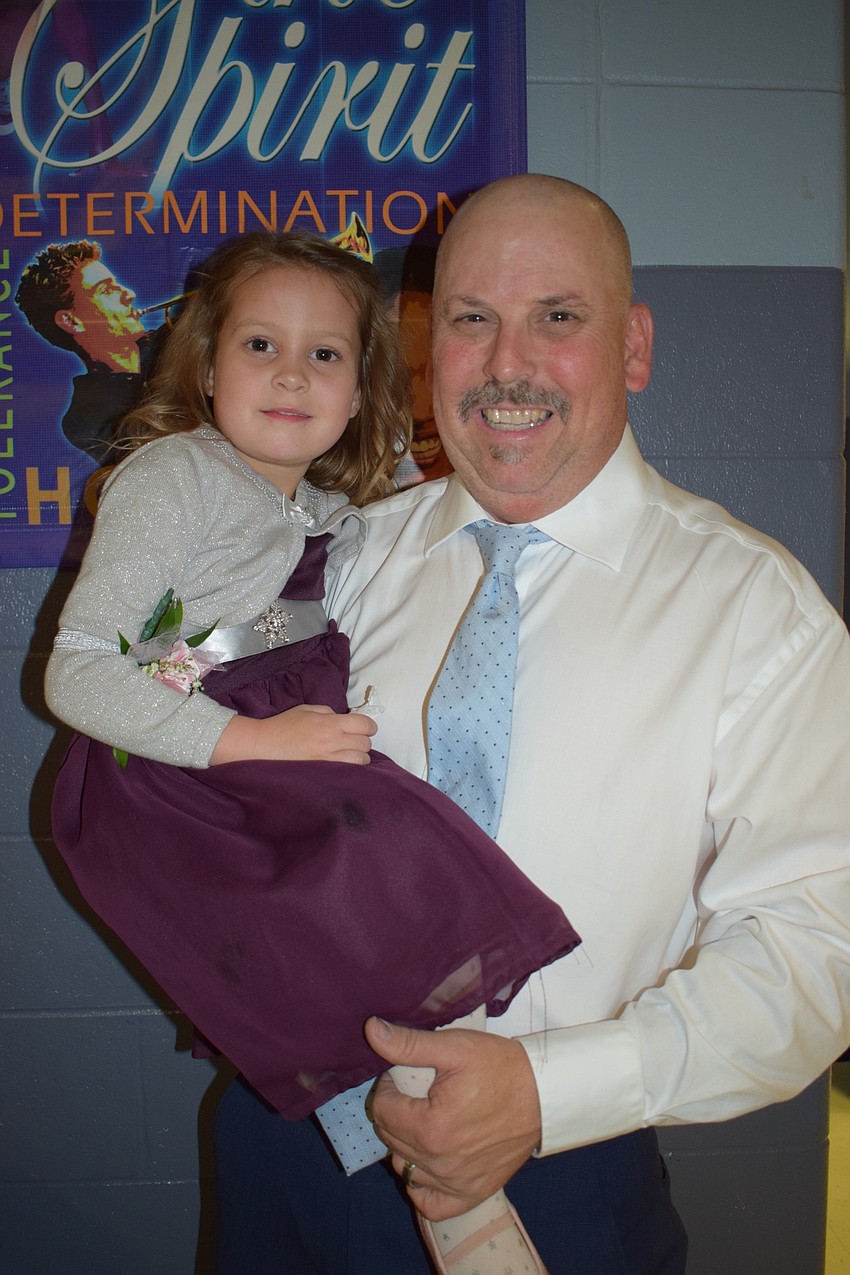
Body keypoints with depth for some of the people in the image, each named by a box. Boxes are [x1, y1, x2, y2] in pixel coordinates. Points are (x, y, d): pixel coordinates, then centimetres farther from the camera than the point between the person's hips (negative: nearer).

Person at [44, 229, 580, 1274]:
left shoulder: (339, 518, 19)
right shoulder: (169, 476, -2)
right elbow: (75, 675, -10)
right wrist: (251, 739, -18)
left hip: (288, 768, 8)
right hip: (176, 782, -7)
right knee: (390, 856, -25)